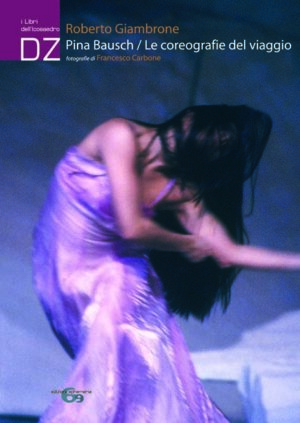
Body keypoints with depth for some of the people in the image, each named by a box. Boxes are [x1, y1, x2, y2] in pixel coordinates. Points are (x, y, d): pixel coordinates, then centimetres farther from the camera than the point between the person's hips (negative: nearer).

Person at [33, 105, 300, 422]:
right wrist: (187, 245, -12)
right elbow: (132, 228, -28)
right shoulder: (122, 135, -22)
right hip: (68, 265, -4)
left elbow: (230, 252, -5)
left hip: (115, 269, 5)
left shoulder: (182, 190, -7)